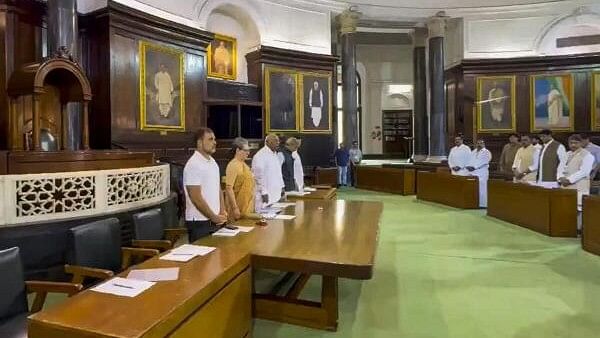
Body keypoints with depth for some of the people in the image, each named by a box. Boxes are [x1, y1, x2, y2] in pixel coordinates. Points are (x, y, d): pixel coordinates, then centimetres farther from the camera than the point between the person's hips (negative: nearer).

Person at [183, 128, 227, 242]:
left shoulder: (213, 162, 11)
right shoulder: (193, 164, -15)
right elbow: (196, 198, -18)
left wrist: (222, 211, 4)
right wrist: (214, 217, -12)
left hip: (216, 221, 8)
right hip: (199, 223, -8)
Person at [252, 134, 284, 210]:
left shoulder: (275, 154, 15)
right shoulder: (260, 156, -13)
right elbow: (258, 176, -16)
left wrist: (281, 187, 17)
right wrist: (263, 192, -17)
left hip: (276, 194, 8)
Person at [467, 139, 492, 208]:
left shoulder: (486, 152, 2)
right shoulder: (473, 152, 21)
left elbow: (484, 162, -11)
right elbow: (470, 161, 16)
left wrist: (474, 167, -18)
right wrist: (469, 167, -6)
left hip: (482, 173, -5)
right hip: (472, 173, 6)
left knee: (481, 189, -6)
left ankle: (482, 204, -2)